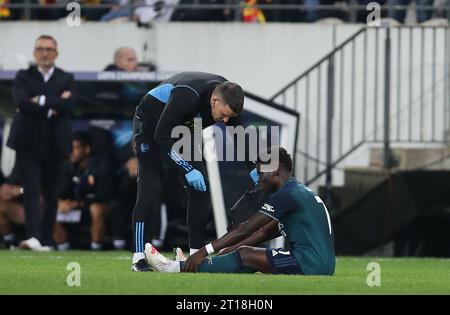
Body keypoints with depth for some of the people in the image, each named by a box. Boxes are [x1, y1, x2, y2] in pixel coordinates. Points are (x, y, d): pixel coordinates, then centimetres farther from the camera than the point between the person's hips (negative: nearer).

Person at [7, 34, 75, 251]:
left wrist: (41, 101, -12)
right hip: (28, 143, -2)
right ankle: (33, 236, -22)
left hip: (54, 145, 2)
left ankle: (46, 240, 13)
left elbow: (69, 104, -9)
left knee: (50, 194, 6)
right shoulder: (23, 77, 7)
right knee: (31, 191, -13)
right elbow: (21, 101, -13)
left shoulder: (66, 79, 11)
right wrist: (53, 106, -13)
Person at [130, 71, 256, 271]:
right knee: (150, 190, -16)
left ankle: (196, 254, 1)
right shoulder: (187, 96, -39)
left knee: (200, 189, -3)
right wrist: (188, 170, -34)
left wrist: (254, 167, -12)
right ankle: (139, 259, -16)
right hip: (151, 125, -7)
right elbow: (162, 136, -34)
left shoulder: (228, 99, -17)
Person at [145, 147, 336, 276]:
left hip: (310, 265, -10)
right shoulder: (301, 192, 22)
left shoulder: (287, 194, -10)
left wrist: (204, 252, -9)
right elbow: (267, 231, 25)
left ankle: (180, 269, -2)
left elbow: (246, 230, -11)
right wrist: (232, 249, 20)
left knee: (246, 255, -8)